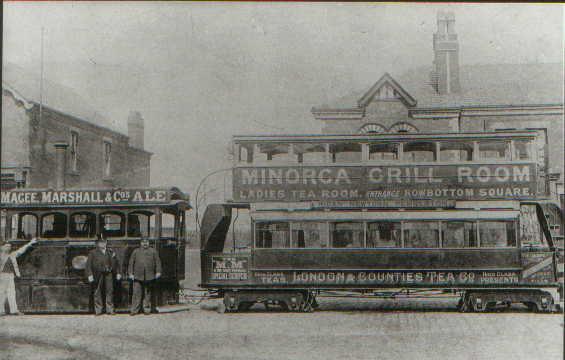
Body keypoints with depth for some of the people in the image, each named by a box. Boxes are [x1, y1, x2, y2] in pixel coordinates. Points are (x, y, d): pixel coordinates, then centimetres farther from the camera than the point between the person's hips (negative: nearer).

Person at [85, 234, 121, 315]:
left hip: (109, 274, 2)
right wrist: (90, 275, -11)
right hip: (98, 275, -2)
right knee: (98, 293, 1)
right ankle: (98, 310, 7)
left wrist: (118, 273, 13)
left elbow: (116, 263, 19)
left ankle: (110, 310, 6)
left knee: (110, 291, 0)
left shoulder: (110, 252, 13)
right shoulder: (93, 253, 4)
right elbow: (88, 265, -2)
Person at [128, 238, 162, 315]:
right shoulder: (136, 251, 12)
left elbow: (158, 262, 7)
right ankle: (134, 310, 1)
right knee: (137, 294, -4)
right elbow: (131, 263, 9)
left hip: (149, 277, 0)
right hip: (138, 277, 0)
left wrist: (158, 271, -3)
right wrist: (130, 273, 2)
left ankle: (147, 309, 13)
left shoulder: (153, 251, 11)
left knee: (148, 294, 5)